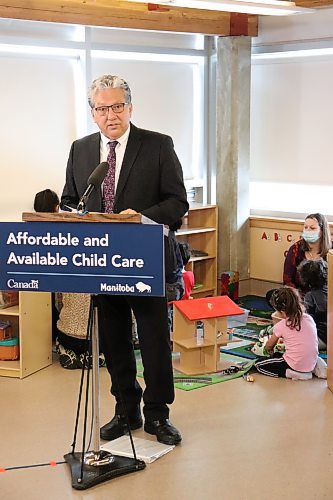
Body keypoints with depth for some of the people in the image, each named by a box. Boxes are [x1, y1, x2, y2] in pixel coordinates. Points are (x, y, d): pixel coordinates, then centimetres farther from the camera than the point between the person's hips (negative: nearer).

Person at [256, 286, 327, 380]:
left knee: (259, 364, 6)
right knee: (277, 355, 33)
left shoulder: (281, 326, -11)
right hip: (312, 362, 6)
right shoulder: (309, 318, -1)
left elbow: (269, 346, 7)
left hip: (295, 365, -6)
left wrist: (269, 351, 30)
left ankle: (291, 373, -5)